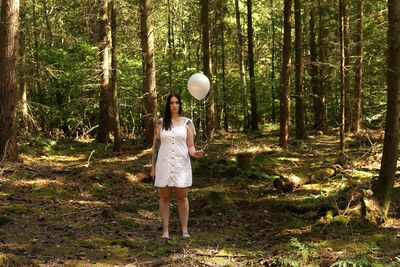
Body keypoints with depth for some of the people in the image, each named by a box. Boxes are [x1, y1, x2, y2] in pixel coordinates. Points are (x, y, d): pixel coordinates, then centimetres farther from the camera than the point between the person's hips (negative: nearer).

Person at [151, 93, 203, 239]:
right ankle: (165, 230, 10)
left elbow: (190, 146, 2)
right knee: (164, 197, 4)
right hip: (164, 165, 1)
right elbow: (155, 145, 7)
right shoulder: (161, 122, 5)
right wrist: (153, 167, 5)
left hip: (181, 165, -1)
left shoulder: (187, 123, 3)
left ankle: (184, 230, 7)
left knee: (182, 197, 2)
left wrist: (194, 153, -21)